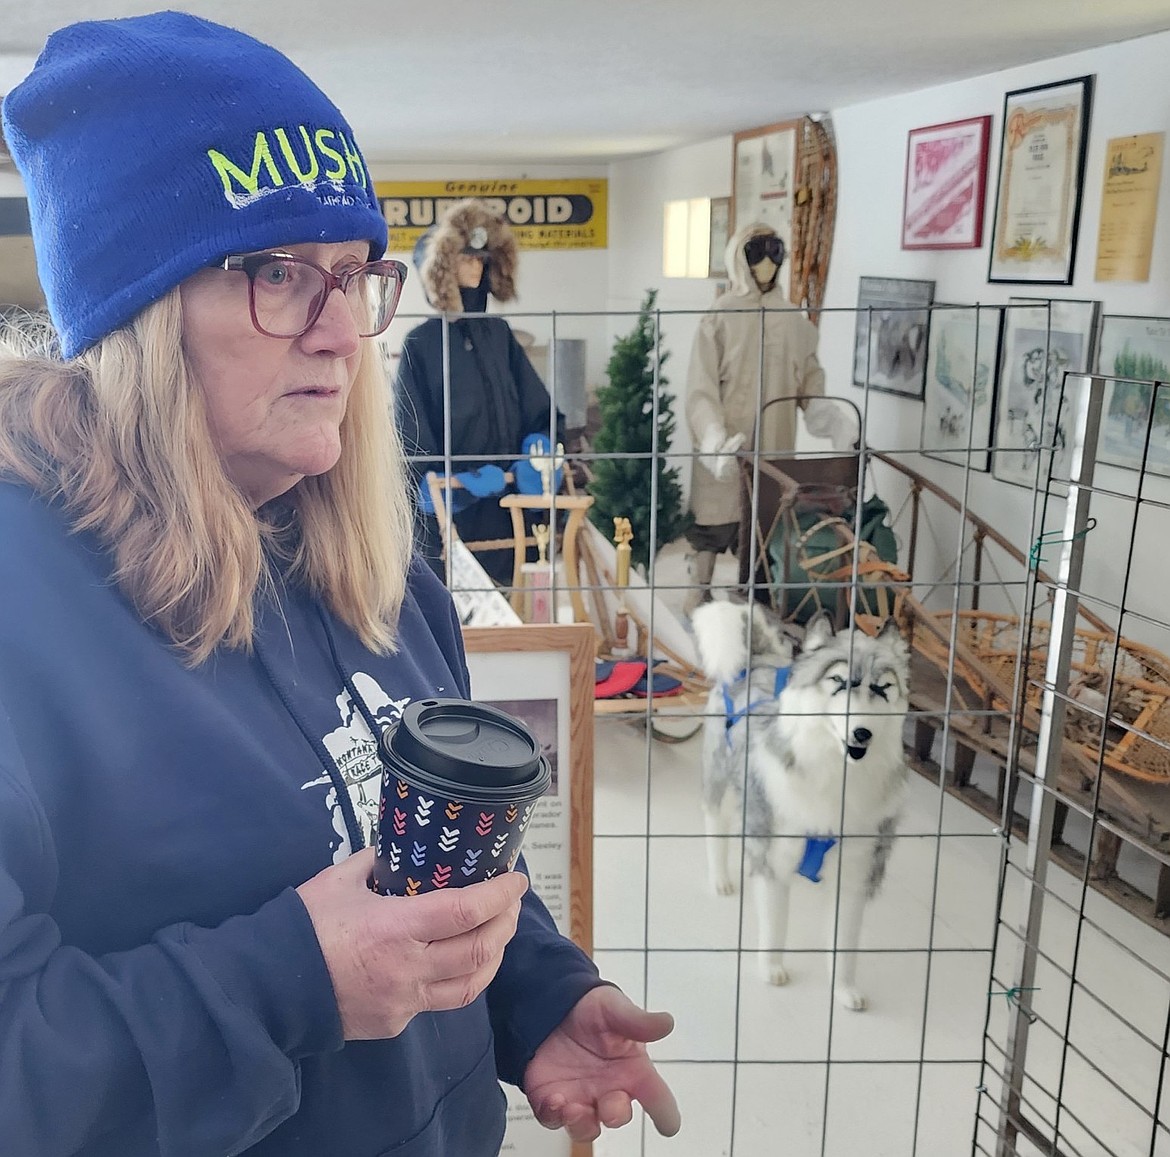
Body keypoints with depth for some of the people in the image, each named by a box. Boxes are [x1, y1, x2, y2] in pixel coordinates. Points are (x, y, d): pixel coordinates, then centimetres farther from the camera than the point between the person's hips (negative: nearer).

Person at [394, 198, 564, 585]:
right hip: (449, 514, -4)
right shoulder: (421, 343, -5)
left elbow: (539, 410, 9)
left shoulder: (499, 334, 9)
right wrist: (456, 485, -21)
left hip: (506, 507, 5)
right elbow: (410, 442, -7)